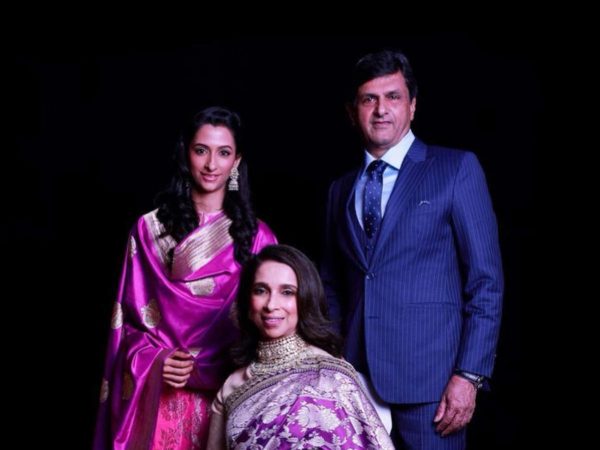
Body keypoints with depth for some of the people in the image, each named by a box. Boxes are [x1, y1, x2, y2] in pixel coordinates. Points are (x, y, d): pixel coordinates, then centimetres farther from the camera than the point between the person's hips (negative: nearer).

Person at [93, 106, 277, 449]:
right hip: (159, 397, 0)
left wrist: (204, 369, -10)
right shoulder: (149, 228, 3)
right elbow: (131, 318, 5)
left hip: (227, 396, 0)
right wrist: (154, 361, -13)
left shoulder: (257, 236, 2)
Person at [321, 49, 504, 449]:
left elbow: (486, 280, -5)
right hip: (354, 379, 4)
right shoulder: (341, 190, 14)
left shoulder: (456, 168, 0)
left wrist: (470, 375, -11)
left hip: (429, 381, -4)